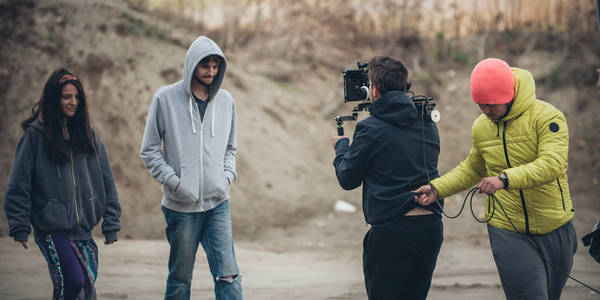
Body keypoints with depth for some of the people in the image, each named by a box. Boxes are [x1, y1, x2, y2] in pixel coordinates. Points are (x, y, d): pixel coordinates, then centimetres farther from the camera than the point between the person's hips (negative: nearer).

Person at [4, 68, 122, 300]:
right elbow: (19, 184, -3)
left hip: (84, 229, 5)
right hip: (52, 230, -5)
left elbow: (106, 181, 12)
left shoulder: (88, 135, 10)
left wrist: (111, 223, 6)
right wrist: (20, 227, -7)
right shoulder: (36, 135, -4)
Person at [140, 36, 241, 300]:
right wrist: (174, 181, -10)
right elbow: (150, 150, 0)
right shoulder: (165, 98, -2)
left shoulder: (226, 101, 9)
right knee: (180, 278, 6)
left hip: (217, 202, 2)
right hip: (181, 205, -2)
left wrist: (227, 176, 2)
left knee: (228, 275, -8)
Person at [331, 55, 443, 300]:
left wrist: (341, 147, 18)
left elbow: (348, 180, 0)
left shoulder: (370, 129, -9)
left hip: (391, 229, -6)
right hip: (431, 225, 6)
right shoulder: (427, 123, 9)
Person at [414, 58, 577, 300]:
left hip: (554, 230, -1)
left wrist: (504, 179, -39)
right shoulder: (481, 128, 3)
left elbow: (552, 164, -27)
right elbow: (472, 169, 21)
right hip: (508, 232, 1)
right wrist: (437, 189, 7)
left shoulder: (546, 117, -13)